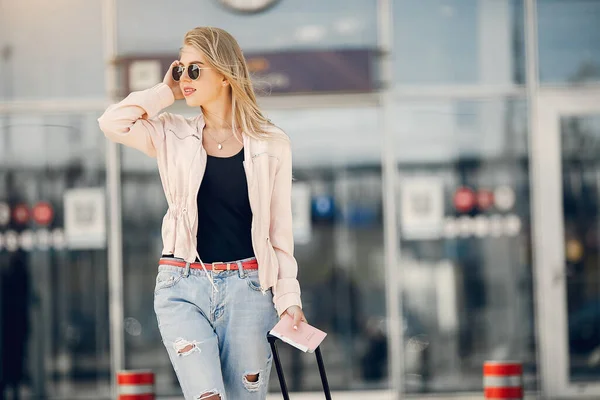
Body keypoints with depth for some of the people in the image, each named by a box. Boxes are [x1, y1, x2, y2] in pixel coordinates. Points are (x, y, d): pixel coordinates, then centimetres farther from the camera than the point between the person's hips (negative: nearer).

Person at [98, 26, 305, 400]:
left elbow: (280, 229, 5)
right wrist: (166, 91, 1)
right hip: (183, 287, 0)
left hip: (246, 288, 0)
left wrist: (288, 297, -2)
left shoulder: (271, 144, 3)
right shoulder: (174, 136, 7)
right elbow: (113, 122, -9)